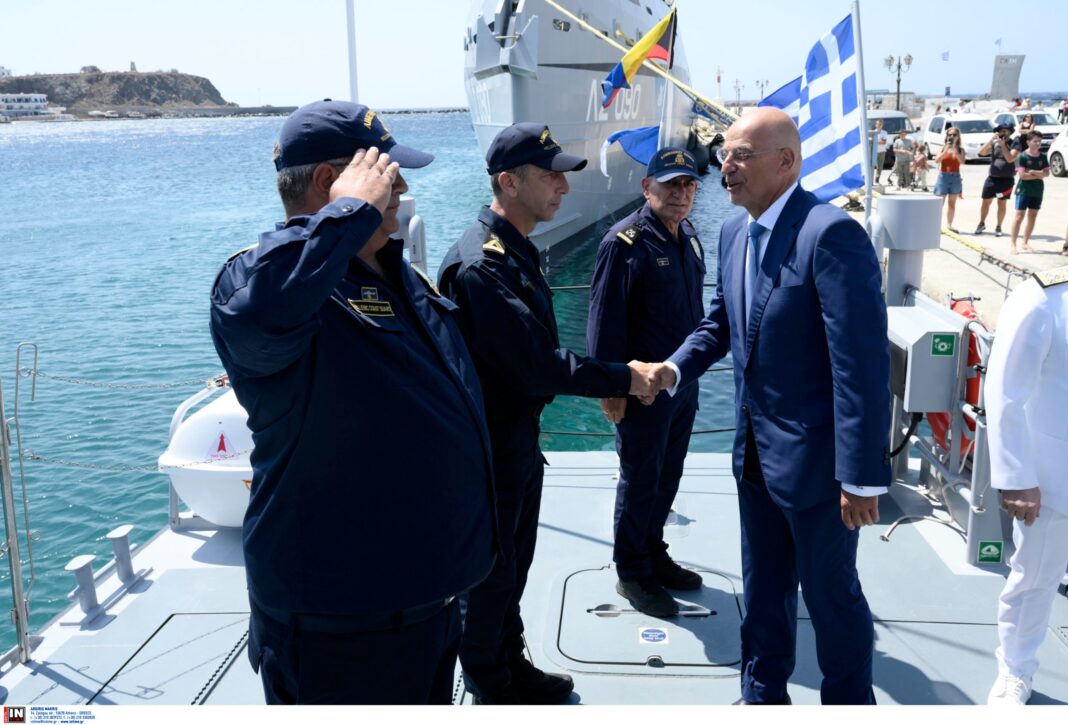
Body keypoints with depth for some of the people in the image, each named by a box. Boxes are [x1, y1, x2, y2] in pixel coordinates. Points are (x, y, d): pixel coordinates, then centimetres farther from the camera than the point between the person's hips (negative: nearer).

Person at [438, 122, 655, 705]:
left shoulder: (516, 250, 6)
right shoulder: (481, 264, -27)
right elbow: (535, 366, -28)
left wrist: (607, 376, 4)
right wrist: (621, 379, -18)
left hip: (519, 434, 9)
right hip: (490, 448, -9)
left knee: (514, 563, 23)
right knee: (491, 573, 10)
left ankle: (513, 667, 42)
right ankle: (491, 690, 30)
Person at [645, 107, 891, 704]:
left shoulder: (831, 233, -22)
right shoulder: (735, 233, 4)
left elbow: (862, 363, -24)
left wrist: (863, 476, -23)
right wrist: (676, 369, -3)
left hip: (814, 455, -7)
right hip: (756, 450, 7)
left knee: (830, 590, 12)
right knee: (763, 586, 21)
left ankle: (850, 703, 35)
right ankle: (765, 693, 41)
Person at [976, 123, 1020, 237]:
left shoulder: (1014, 145, -4)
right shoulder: (994, 143, 5)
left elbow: (1010, 158, -18)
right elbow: (981, 152, -8)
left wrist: (1003, 145, -21)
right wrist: (992, 139, -14)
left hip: (1006, 179, -3)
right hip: (992, 178, 3)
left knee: (1002, 204, 4)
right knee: (985, 202, 7)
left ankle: (998, 227, 13)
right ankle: (982, 224, 23)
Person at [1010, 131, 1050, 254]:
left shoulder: (1043, 157, 5)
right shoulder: (1022, 156, -9)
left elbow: (1046, 173, -3)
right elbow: (1022, 175, -16)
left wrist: (1032, 172, -17)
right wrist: (1039, 175, -10)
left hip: (1038, 191, 5)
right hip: (1024, 190, -5)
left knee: (1032, 217, 9)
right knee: (1019, 217, -7)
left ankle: (1025, 243, 18)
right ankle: (1013, 245, -6)